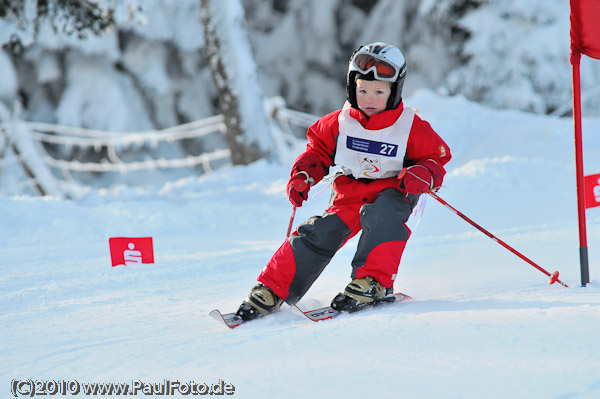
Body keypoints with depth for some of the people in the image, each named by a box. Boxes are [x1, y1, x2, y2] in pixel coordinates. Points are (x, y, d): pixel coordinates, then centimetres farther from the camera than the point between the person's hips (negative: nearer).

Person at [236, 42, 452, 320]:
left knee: (381, 217, -37)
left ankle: (373, 282, -37)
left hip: (392, 191, -2)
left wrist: (423, 176, -24)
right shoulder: (341, 122, -3)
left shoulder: (412, 127, -11)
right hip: (350, 191, 3)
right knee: (321, 233, -15)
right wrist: (302, 176, -3)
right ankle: (272, 290, -10)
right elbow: (318, 149, 13)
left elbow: (436, 158, -3)